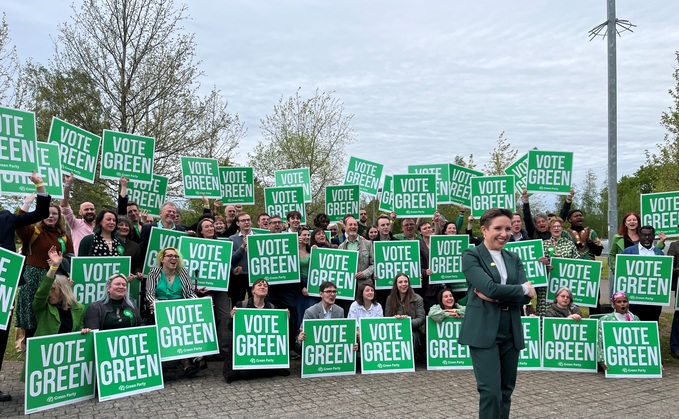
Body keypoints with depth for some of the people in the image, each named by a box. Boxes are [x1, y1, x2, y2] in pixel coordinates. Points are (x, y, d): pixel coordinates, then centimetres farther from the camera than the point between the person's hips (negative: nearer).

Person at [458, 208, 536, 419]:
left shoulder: (514, 258, 13)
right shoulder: (471, 256, -4)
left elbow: (526, 297, 1)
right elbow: (490, 287, -18)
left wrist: (495, 296, -13)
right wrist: (523, 288, -7)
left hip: (511, 332, 6)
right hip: (483, 332, -5)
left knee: (506, 390, 11)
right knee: (491, 390, -8)